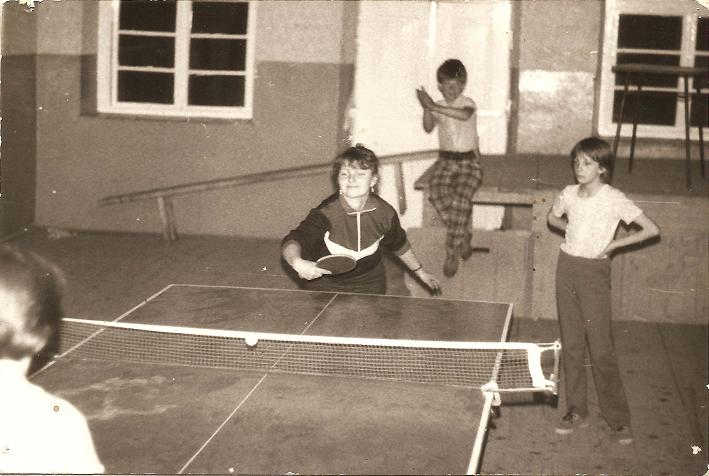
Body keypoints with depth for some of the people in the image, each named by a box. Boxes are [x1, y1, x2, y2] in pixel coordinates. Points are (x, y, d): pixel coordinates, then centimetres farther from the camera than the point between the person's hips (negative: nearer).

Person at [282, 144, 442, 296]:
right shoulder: (325, 214, -30)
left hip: (370, 284, 3)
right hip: (325, 284, -3)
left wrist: (420, 272, 18)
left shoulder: (385, 213, -16)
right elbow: (292, 241, -41)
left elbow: (399, 244, 5)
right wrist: (298, 263, -63)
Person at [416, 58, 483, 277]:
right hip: (445, 161, 3)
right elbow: (428, 128, -6)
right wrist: (426, 109, -23)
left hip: (469, 162, -3)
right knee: (437, 193, -24)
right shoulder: (438, 107, 9)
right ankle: (464, 236, -2)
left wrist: (433, 106, -30)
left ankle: (453, 255, -15)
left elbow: (464, 114, -28)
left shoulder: (467, 103, -4)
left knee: (460, 199, -25)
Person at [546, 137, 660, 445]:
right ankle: (576, 411, 20)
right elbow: (552, 217, 24)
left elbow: (652, 230, -13)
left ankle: (617, 419, 4)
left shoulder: (614, 199, -12)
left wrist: (613, 244, -12)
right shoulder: (569, 194, 3)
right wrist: (571, 230, 6)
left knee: (600, 347, -7)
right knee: (571, 344, 10)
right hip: (567, 266, 5)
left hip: (594, 271, -5)